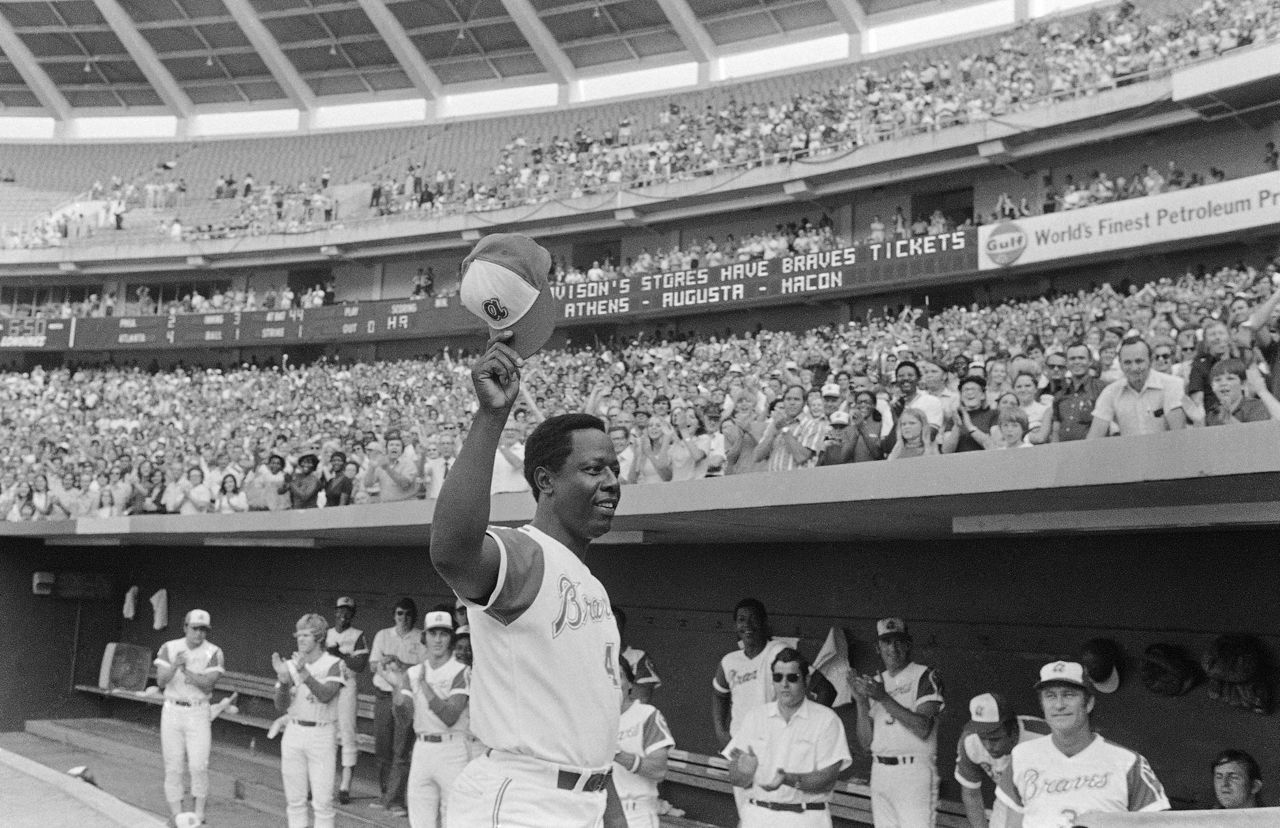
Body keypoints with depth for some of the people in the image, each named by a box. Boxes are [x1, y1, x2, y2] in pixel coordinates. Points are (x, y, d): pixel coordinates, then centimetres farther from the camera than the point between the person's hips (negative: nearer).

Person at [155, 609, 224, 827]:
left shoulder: (213, 652, -4)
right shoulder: (169, 648, 1)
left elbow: (208, 685, -14)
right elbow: (161, 681, -9)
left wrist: (186, 671, -28)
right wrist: (174, 665, -29)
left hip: (198, 713, -2)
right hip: (172, 711, 2)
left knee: (199, 765, -10)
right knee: (173, 767, 2)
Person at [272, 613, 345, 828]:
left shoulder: (333, 665, -6)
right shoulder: (290, 665, 5)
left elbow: (325, 695, -22)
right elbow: (281, 706, -2)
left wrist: (305, 674, -35)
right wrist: (284, 680, -20)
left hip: (322, 735, -4)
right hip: (294, 732, 4)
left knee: (322, 800, -4)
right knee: (294, 799, 9)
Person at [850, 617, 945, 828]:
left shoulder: (926, 676, -1)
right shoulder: (874, 682, 14)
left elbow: (923, 728, -15)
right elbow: (866, 743, 10)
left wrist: (884, 698, -19)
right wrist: (861, 702, -4)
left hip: (914, 771, -6)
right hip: (879, 772, 6)